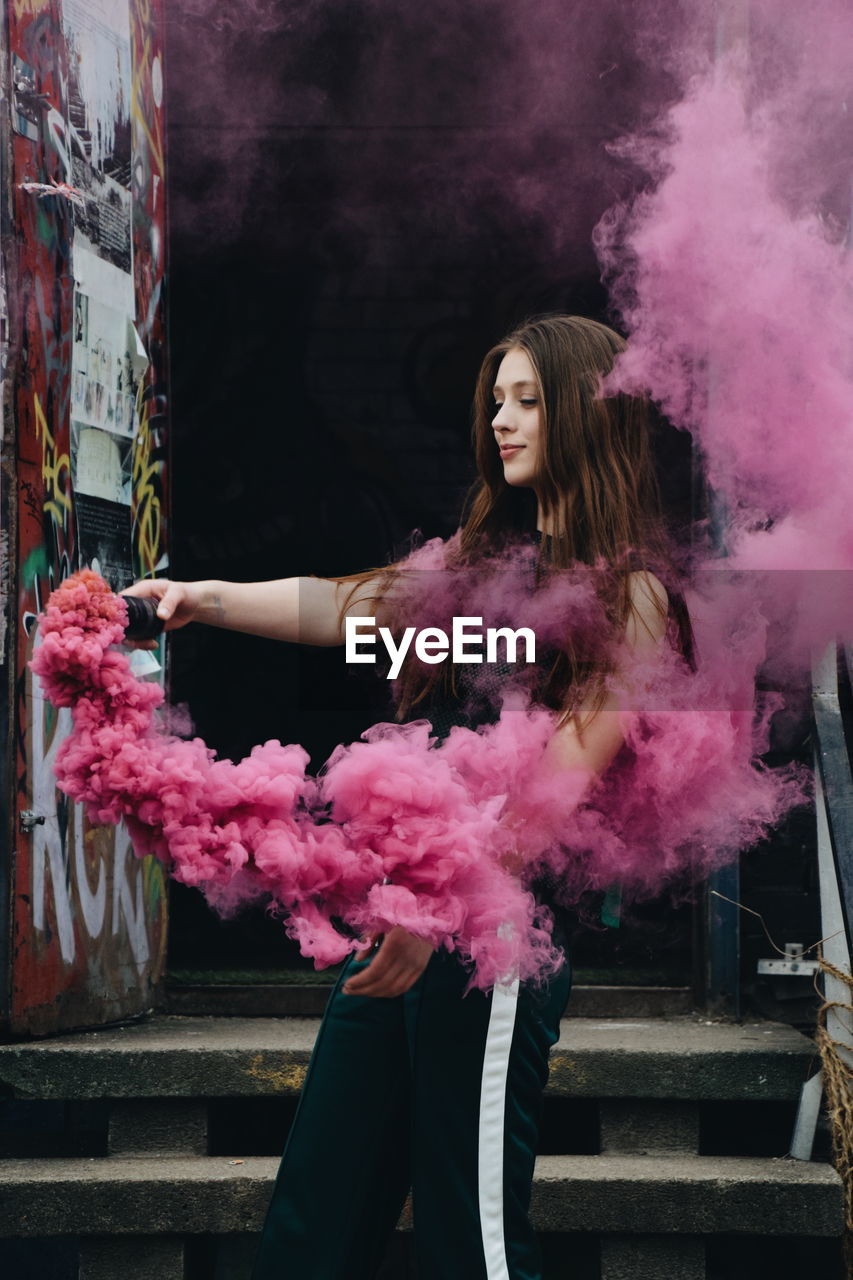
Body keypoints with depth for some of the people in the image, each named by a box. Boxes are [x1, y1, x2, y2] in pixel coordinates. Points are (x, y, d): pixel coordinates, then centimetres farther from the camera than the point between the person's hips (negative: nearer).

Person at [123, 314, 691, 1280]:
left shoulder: (626, 589, -5)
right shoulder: (487, 557, 19)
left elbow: (564, 772, -15)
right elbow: (341, 605, 12)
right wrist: (204, 599, -4)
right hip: (404, 909, 8)